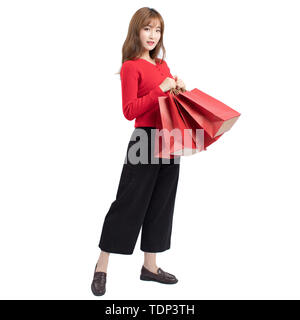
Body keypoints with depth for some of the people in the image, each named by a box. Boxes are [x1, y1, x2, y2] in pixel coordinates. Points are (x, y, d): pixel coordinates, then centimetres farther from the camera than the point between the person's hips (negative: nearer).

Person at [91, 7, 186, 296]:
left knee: (161, 204, 10)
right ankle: (102, 267, 11)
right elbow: (130, 111, -14)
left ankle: (150, 266, 22)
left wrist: (179, 89, 4)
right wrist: (160, 89, -19)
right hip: (145, 140, -7)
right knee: (129, 203, -3)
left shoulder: (163, 65, 15)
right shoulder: (131, 66, -7)